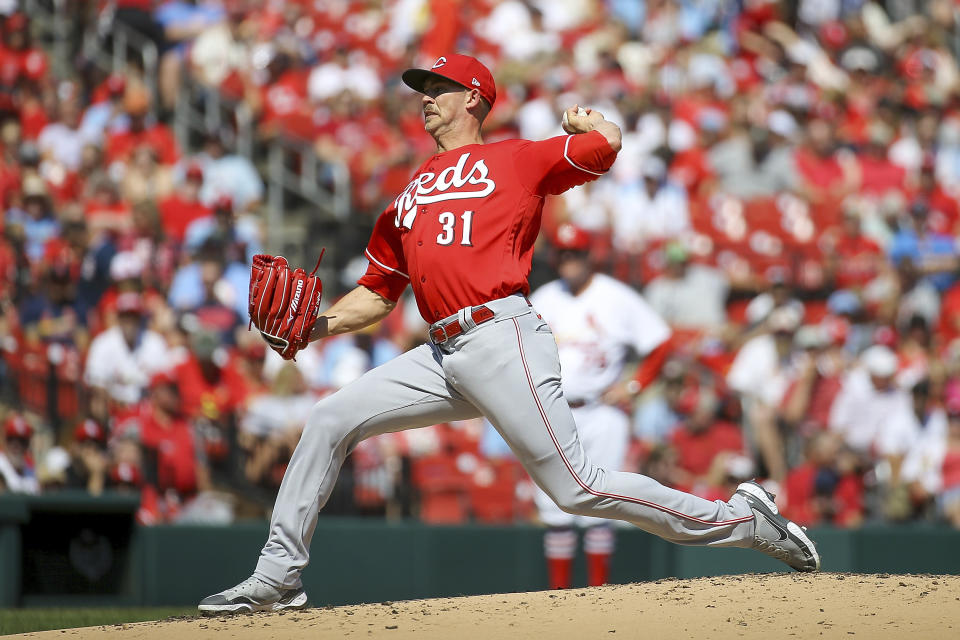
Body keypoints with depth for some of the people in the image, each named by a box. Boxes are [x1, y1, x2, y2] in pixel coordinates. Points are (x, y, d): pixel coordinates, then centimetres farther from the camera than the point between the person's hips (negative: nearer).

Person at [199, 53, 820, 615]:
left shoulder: (513, 159, 7)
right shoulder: (407, 202, 26)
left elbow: (607, 143, -3)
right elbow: (376, 296, 26)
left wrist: (582, 120, 19)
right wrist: (317, 325, 9)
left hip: (502, 341, -7)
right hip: (443, 356, 7)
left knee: (578, 488, -12)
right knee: (331, 420, -2)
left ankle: (740, 518, -1)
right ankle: (279, 575, 3)